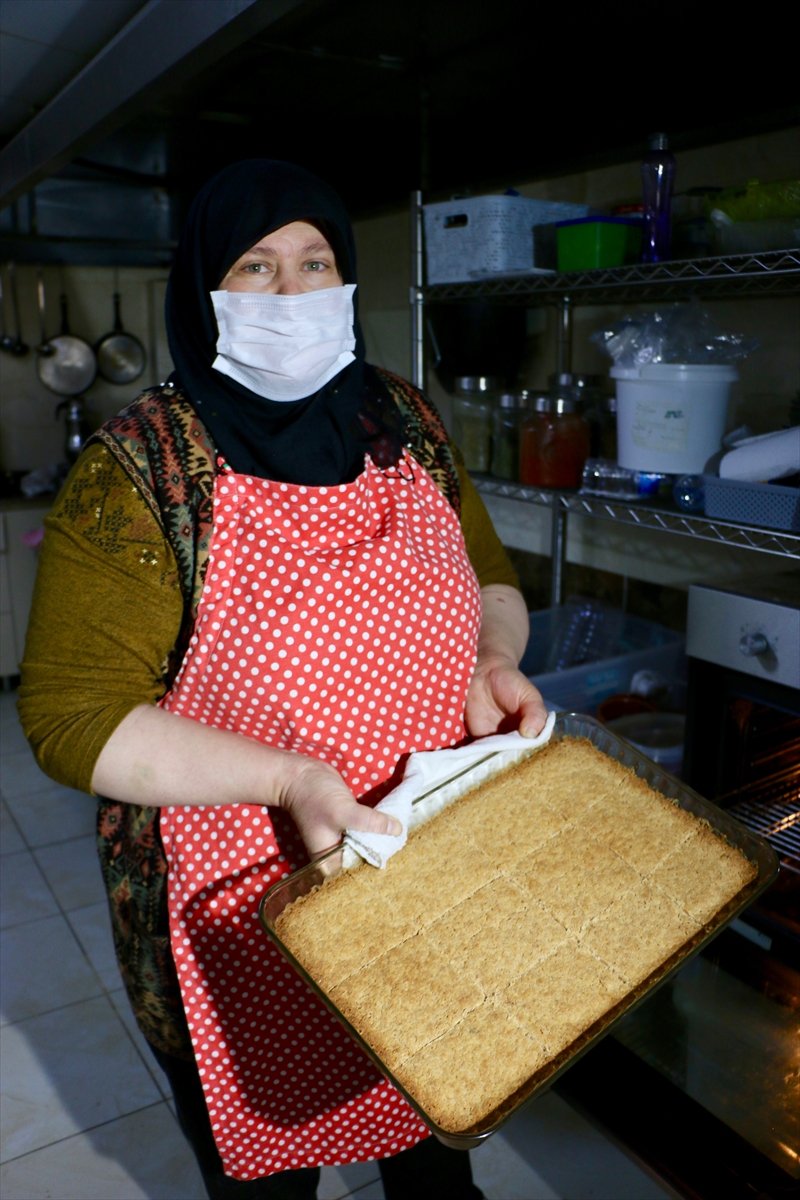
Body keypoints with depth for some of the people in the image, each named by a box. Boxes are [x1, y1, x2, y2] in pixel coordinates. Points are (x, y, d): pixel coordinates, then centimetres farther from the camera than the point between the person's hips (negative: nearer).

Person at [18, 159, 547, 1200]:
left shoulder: (406, 423, -1)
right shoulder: (139, 466, -16)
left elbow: (491, 582, 11)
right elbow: (73, 717, -18)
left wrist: (493, 661, -11)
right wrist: (287, 778, -27)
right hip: (248, 918, -4)